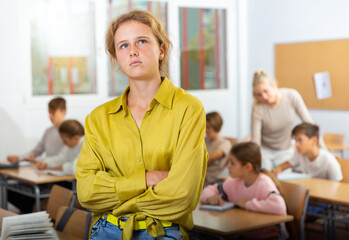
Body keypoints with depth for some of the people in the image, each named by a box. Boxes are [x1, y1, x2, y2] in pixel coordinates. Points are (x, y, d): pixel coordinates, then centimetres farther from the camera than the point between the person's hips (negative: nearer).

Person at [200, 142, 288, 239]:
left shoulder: (264, 183, -20)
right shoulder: (234, 182, 1)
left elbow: (279, 206, -39)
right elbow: (210, 189, 16)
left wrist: (248, 204, -28)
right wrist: (210, 197, -9)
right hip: (242, 232, 5)